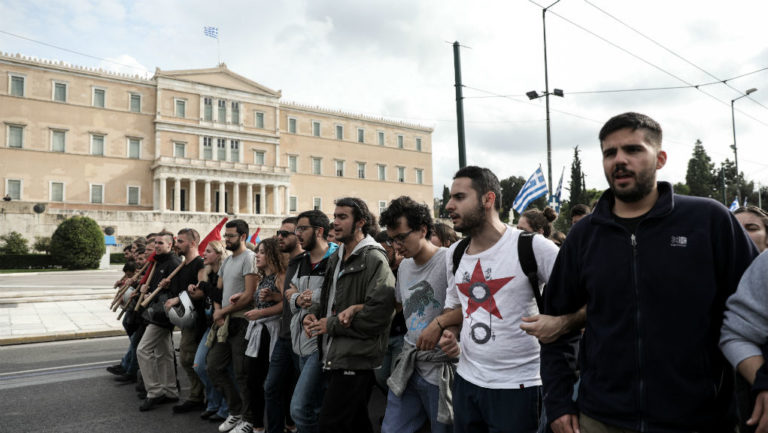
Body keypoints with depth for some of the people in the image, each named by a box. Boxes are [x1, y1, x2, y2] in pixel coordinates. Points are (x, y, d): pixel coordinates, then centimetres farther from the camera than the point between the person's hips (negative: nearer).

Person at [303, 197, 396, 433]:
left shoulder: (374, 259, -14)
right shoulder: (337, 258, 14)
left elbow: (379, 310, -24)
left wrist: (332, 324, -16)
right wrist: (314, 313, 4)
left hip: (355, 360, -9)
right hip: (334, 357, 9)